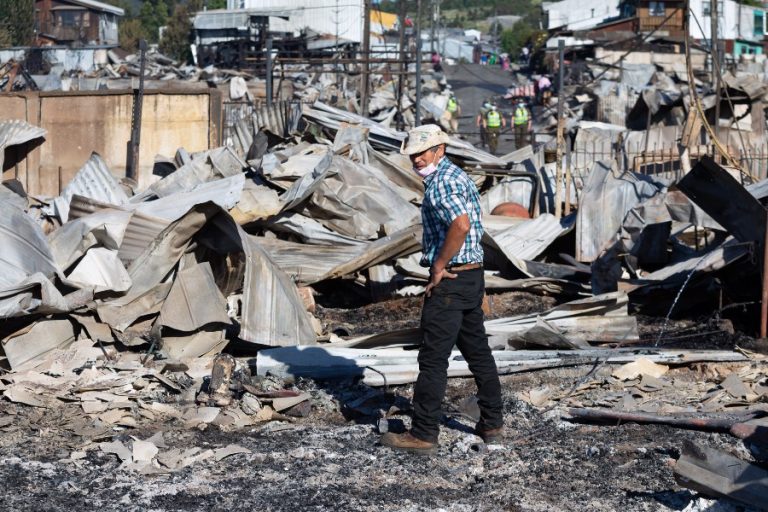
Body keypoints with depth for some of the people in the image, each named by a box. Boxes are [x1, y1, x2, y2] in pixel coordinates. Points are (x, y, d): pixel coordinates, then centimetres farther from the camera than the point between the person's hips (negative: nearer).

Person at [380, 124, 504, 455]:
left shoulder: (440, 183, -16)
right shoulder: (459, 176, 17)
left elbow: (460, 225, -31)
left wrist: (439, 265, -21)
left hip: (450, 280, -10)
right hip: (474, 275, 10)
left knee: (433, 359, -5)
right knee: (478, 353, 17)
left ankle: (423, 435, -2)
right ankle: (493, 425, 25)